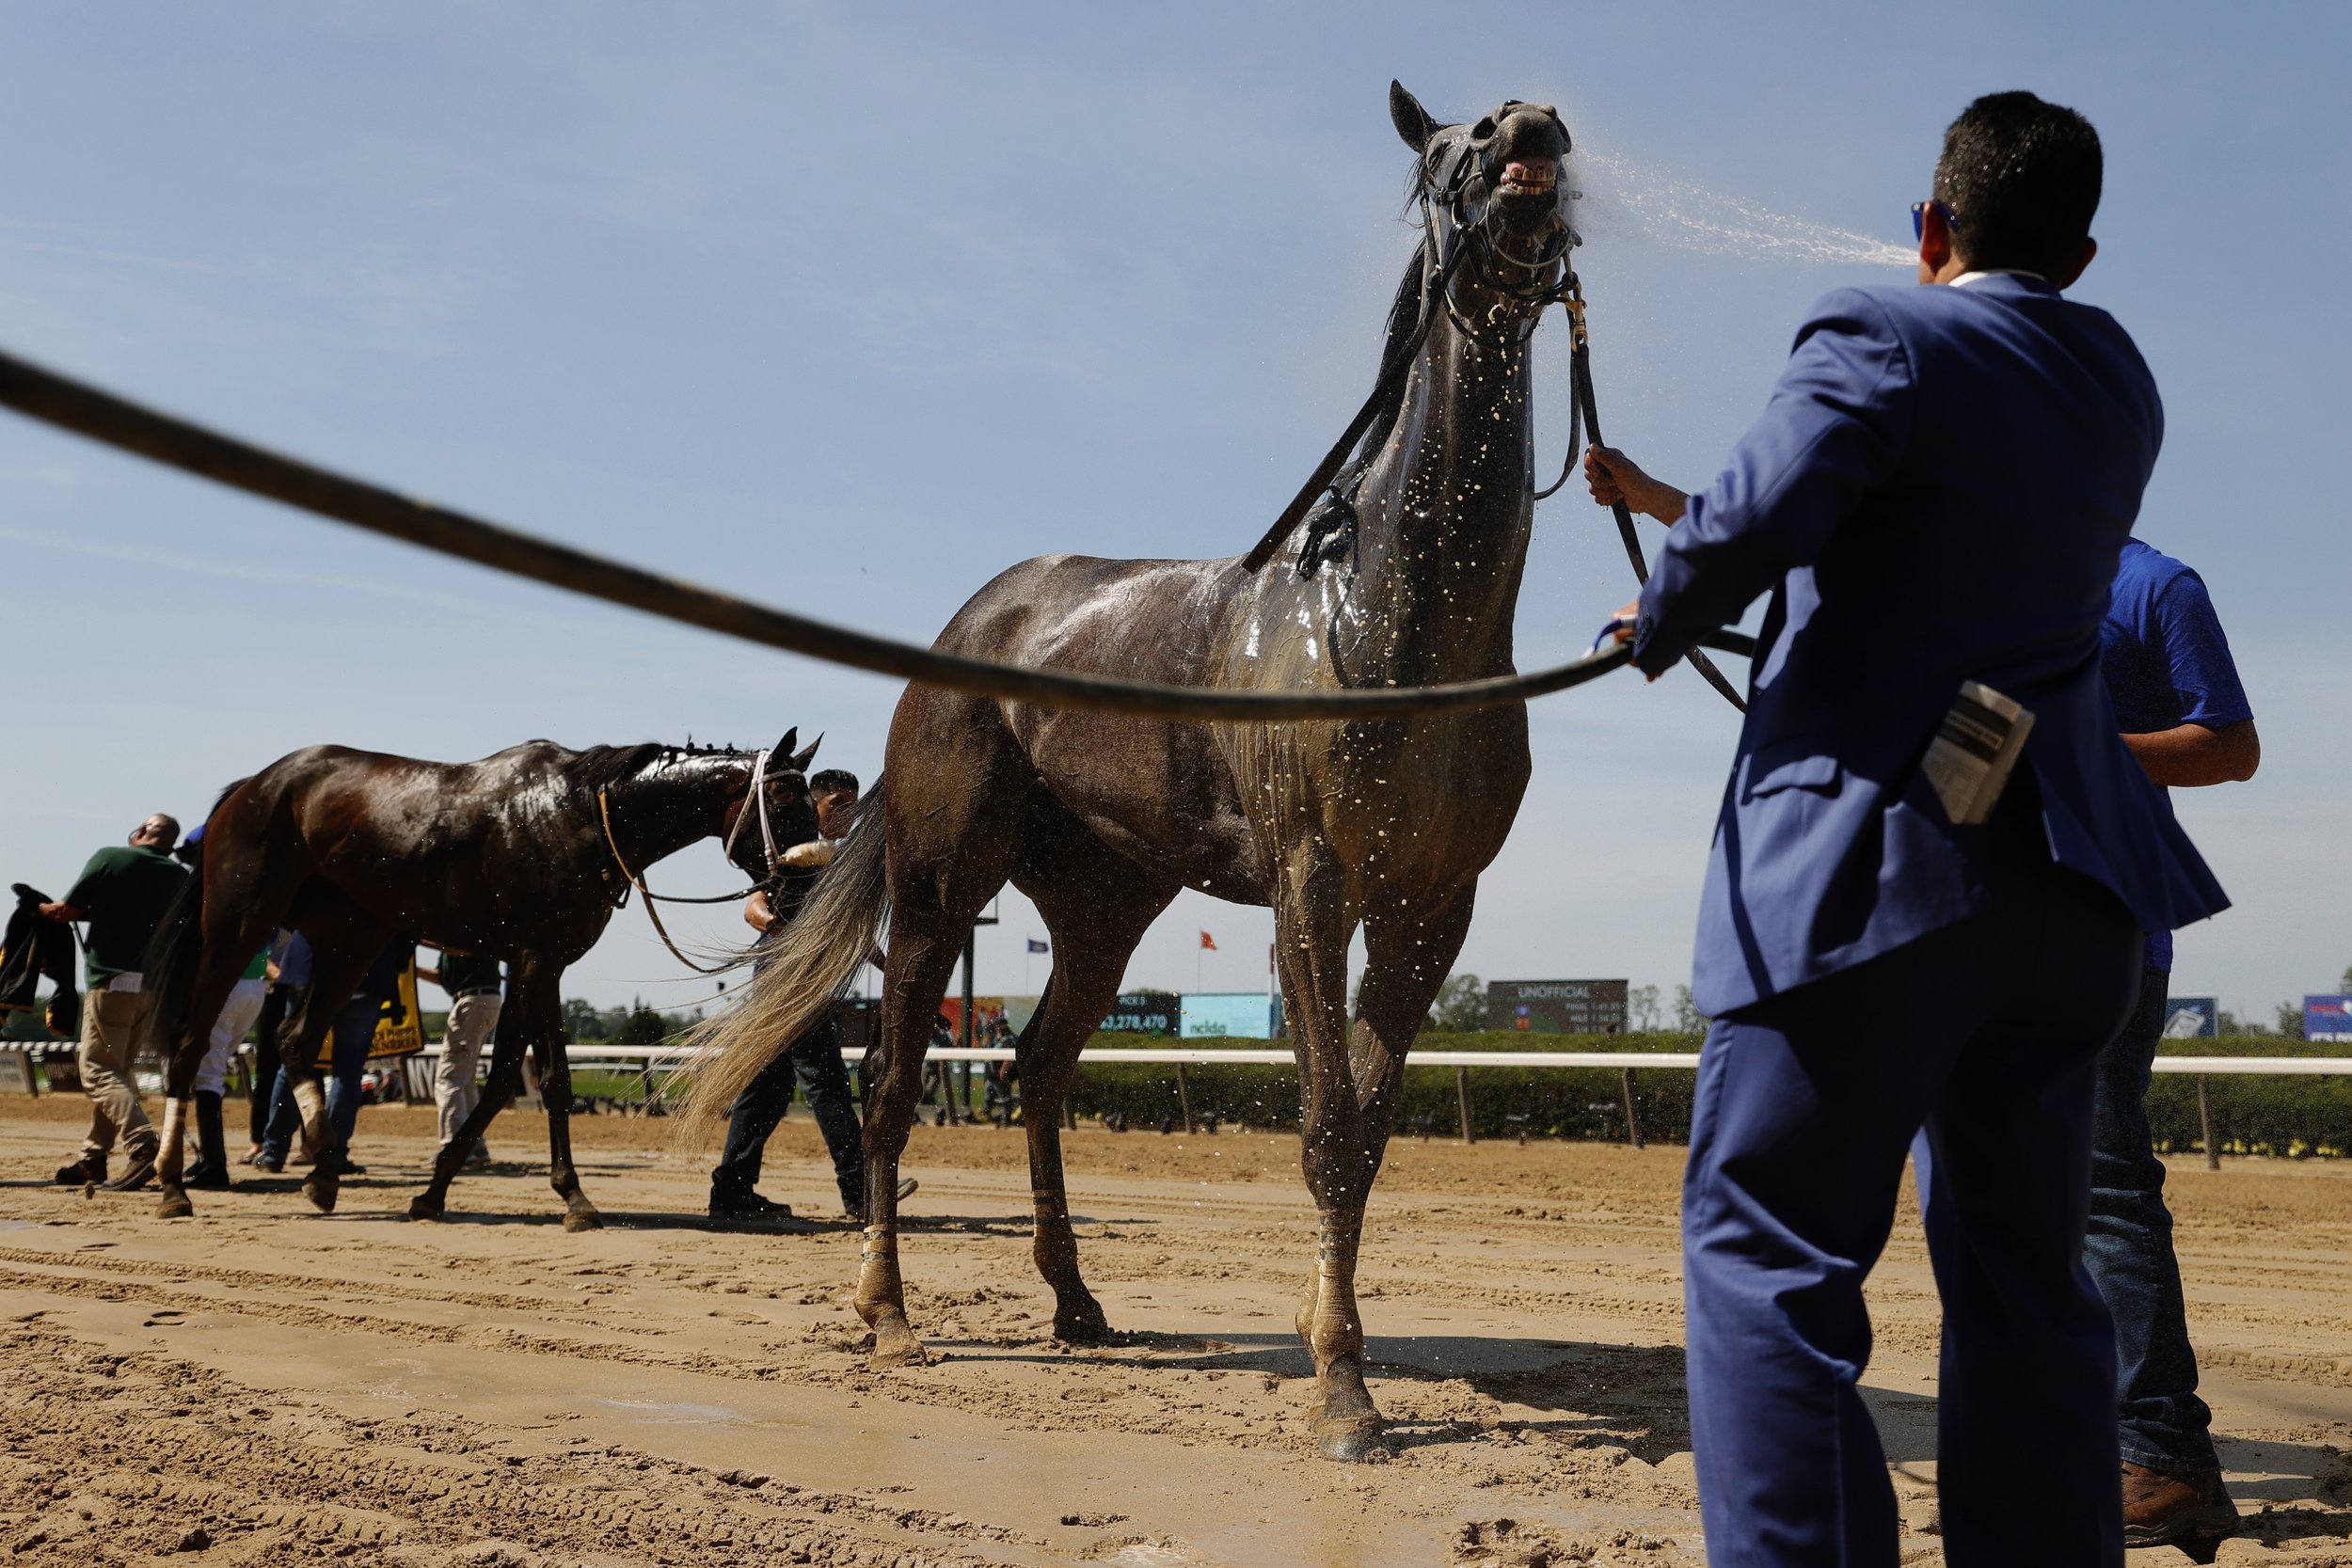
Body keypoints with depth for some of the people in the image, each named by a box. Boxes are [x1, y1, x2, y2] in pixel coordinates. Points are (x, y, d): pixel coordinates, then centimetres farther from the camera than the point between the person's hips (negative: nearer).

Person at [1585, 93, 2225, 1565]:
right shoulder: (2119, 381, 15)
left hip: (1870, 873, -7)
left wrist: (1660, 627, -1)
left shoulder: (1882, 340, -8)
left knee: (1765, 1255, -4)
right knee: (2024, 1276, 13)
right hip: (2066, 874, 8)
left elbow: (1750, 530, -21)